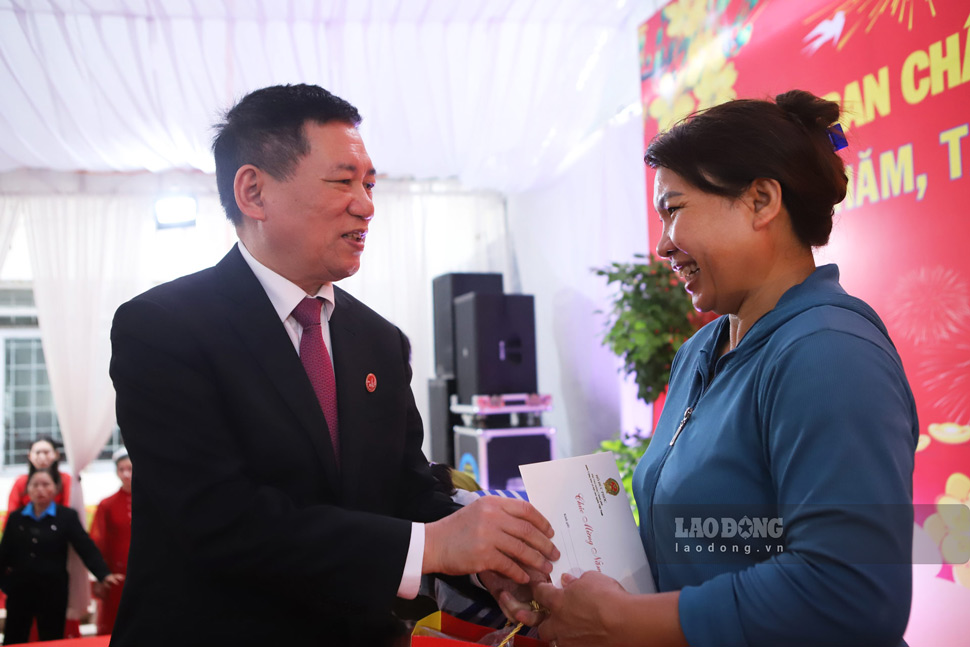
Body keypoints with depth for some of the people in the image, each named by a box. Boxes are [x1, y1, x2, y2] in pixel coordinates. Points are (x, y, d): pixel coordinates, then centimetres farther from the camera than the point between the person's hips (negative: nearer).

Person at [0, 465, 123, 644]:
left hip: (53, 591, -2)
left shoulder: (67, 516, -3)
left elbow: (86, 547, -10)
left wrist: (103, 574, -22)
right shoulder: (15, 517, 5)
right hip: (20, 590, 2)